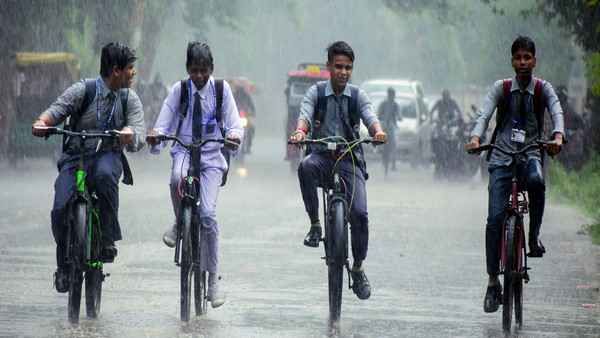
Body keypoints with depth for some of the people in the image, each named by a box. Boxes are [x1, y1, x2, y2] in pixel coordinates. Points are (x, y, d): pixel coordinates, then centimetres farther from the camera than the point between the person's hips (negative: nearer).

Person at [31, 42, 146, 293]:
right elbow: (58, 108, -17)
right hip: (75, 158, 0)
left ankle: (108, 239, -24)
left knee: (105, 174, -38)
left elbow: (139, 139, -9)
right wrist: (43, 122, -41)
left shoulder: (129, 99, 1)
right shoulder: (82, 91, -5)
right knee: (60, 210, -20)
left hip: (108, 156, 0)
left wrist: (129, 135, -34)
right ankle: (64, 266, 6)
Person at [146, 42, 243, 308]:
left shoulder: (221, 89, 1)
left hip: (211, 155, -1)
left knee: (208, 213, -13)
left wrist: (234, 134, -26)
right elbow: (164, 121, 0)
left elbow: (234, 121, -2)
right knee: (177, 178, -38)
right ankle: (179, 224, -7)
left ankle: (213, 279, -3)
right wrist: (156, 135, -23)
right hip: (184, 150, 1)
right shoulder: (179, 90, 2)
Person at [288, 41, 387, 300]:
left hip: (349, 158, 1)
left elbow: (370, 117, -12)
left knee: (359, 213, -15)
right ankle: (315, 224, -21)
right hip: (322, 155, -1)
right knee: (306, 167, -37)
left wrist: (378, 132, -37)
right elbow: (305, 115, -16)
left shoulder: (357, 96, 4)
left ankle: (358, 269, 5)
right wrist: (300, 132, -39)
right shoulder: (316, 93, 1)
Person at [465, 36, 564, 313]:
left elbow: (557, 112, -13)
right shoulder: (502, 88, 5)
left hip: (530, 153, -1)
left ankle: (534, 235, -16)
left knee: (536, 180, -37)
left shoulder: (543, 89, 5)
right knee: (495, 218, -9)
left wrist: (558, 137, -34)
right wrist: (475, 138, -30)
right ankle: (493, 282, -2)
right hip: (501, 156, 1)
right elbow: (484, 115, -9)